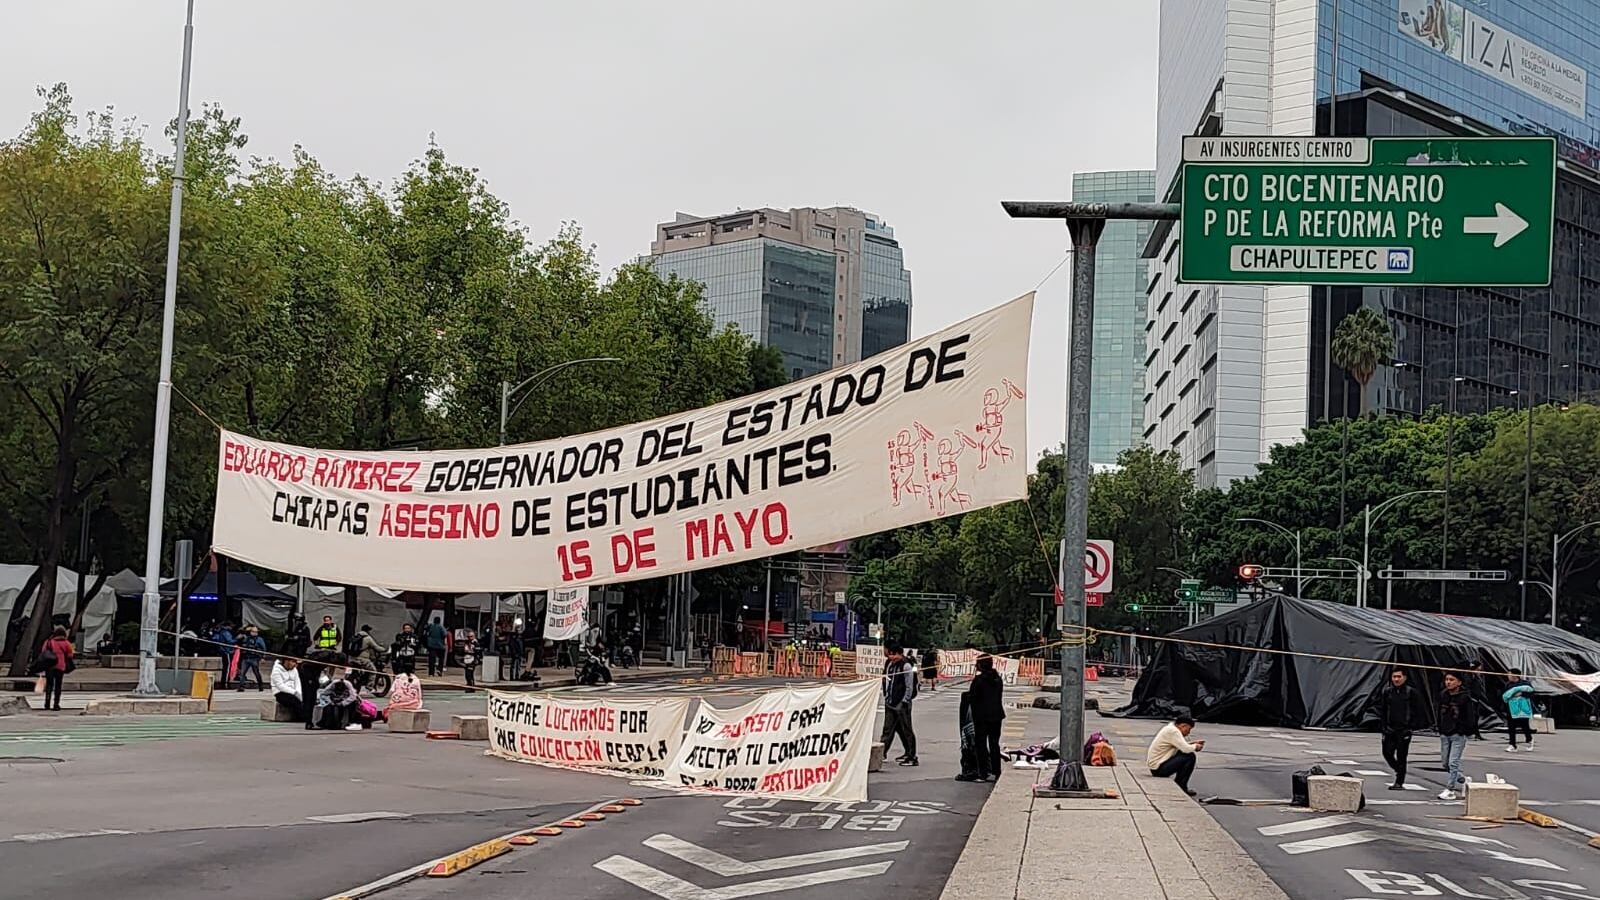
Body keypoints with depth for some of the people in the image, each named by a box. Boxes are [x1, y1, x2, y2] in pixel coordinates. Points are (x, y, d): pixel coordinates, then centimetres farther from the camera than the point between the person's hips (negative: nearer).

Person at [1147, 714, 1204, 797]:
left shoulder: (1171, 727, 13)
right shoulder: (1173, 731, -18)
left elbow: (1181, 746, 23)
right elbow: (1186, 749, -23)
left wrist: (1193, 743, 10)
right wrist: (1196, 746, -4)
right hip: (1158, 768, -11)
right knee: (1190, 757, -13)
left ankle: (1177, 784, 16)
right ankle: (1181, 787, -7)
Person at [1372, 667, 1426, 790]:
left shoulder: (1411, 692, -4)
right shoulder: (1386, 692, 4)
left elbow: (1418, 711, -1)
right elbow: (1381, 710, 10)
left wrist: (1412, 726, -7)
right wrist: (1382, 726, 3)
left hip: (1404, 730, -4)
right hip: (1390, 729, 4)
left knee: (1401, 756, -3)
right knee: (1387, 753, 2)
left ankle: (1399, 782, 3)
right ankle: (1399, 770, 28)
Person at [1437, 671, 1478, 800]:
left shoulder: (1465, 698, -10)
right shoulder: (1443, 696, 6)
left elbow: (1470, 717, -10)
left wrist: (1463, 731, -13)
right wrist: (1440, 730, 13)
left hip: (1458, 735, -6)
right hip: (1445, 735, 6)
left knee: (1453, 762, -10)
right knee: (1445, 762, 13)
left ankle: (1450, 790, -9)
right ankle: (1460, 778, 37)